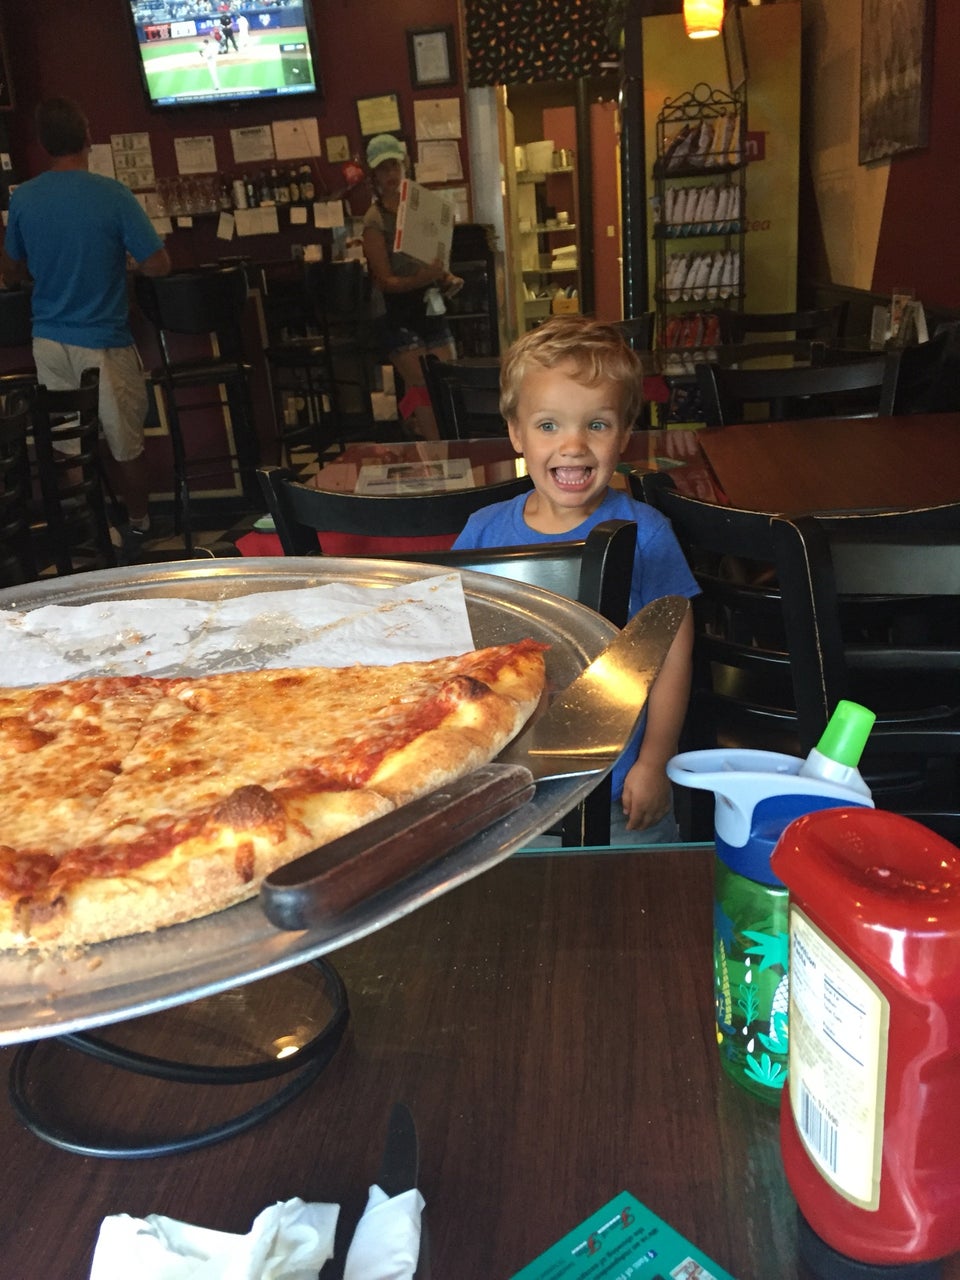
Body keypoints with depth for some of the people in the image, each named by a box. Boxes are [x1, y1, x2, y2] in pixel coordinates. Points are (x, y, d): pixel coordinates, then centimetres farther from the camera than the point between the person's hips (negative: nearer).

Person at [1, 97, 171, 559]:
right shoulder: (111, 194, -13)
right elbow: (158, 265, -12)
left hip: (48, 340, 5)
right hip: (102, 342, -4)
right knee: (124, 441, 9)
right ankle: (138, 526, 21)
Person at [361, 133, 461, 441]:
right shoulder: (375, 220, -7)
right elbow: (386, 280, -12)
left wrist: (447, 277, -1)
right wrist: (422, 278, -28)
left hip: (428, 305, 6)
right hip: (395, 313, -6)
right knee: (426, 388, -13)